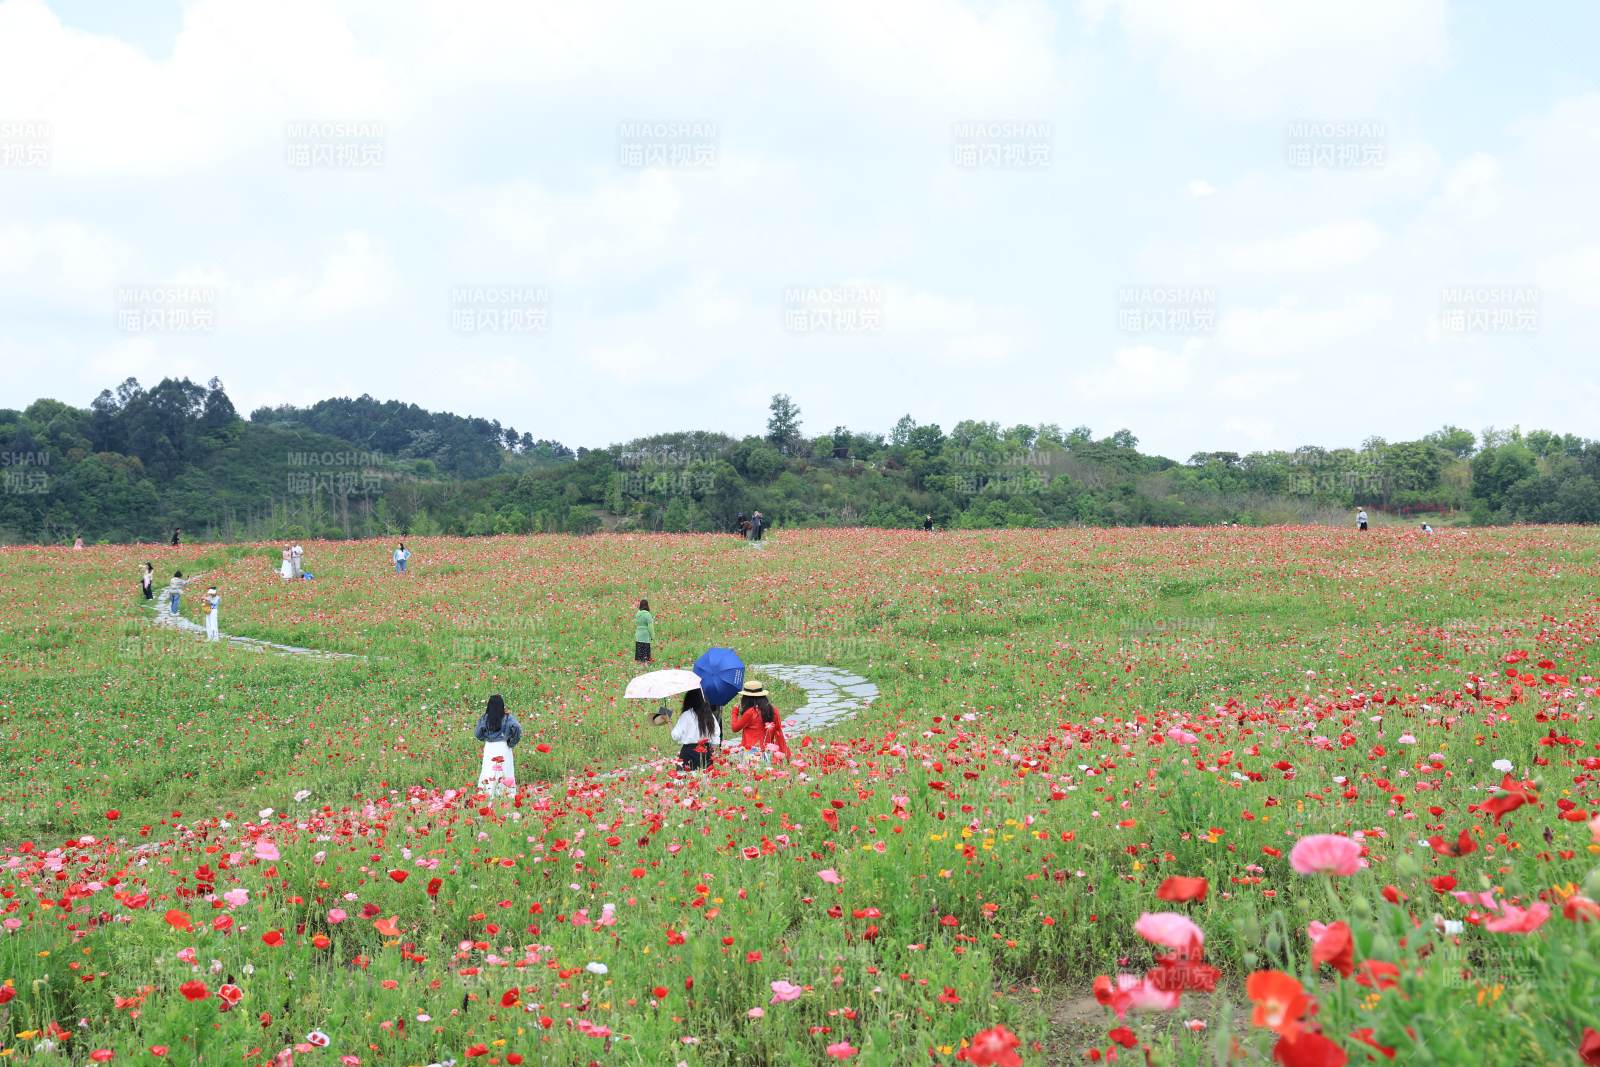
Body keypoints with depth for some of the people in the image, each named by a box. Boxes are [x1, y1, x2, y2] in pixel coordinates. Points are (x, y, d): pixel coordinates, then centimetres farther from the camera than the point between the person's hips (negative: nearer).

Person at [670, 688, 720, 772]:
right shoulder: (710, 716, 6)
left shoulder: (686, 716, -7)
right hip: (706, 752, 5)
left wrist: (670, 723, 7)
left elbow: (676, 736, -8)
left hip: (689, 752, -5)